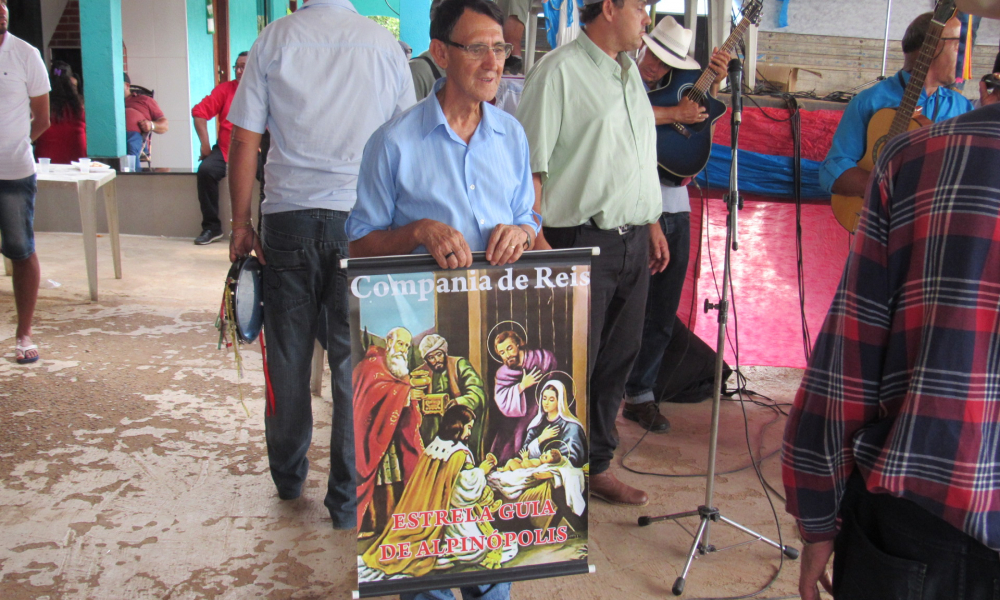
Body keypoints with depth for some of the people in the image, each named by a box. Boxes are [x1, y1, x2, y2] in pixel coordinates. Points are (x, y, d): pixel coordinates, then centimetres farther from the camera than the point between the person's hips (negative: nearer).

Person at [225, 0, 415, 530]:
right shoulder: (383, 43, 1)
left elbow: (244, 143, 0)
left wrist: (241, 224, 7)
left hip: (289, 216, 1)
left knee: (288, 356, 13)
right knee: (354, 360, 4)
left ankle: (288, 475, 30)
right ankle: (350, 497, 11)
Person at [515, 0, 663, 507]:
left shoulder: (629, 73, 18)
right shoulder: (559, 70, -9)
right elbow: (530, 163, -14)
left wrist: (653, 226, 20)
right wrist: (535, 236, -21)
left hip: (633, 241, 8)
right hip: (582, 241, -8)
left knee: (617, 359, 13)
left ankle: (596, 465, 26)